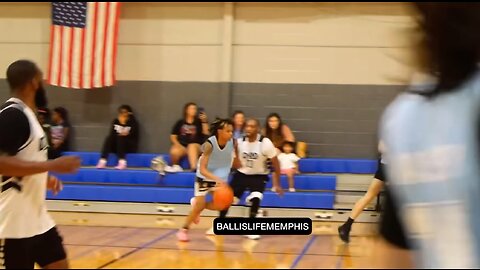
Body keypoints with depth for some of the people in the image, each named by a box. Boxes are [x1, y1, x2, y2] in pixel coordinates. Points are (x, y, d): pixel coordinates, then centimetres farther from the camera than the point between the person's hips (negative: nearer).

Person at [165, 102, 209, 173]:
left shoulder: (199, 122, 7)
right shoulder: (180, 123, 10)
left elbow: (206, 133, -6)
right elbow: (173, 137, 9)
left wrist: (204, 121, -14)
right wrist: (178, 145, -8)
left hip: (196, 147, 0)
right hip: (182, 146, 0)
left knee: (192, 146, -38)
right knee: (174, 152, -34)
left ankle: (194, 167, -56)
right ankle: (175, 167, -7)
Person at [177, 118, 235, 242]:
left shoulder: (232, 143, -17)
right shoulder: (209, 144, -30)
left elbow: (234, 162, 3)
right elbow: (202, 169, -33)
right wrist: (217, 179, -45)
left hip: (219, 178, 4)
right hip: (204, 177, -4)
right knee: (198, 207, -6)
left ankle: (197, 203, 22)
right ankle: (184, 230, 16)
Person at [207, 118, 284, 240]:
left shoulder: (265, 143, -20)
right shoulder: (239, 142, -12)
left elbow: (275, 163, -11)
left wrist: (277, 184, -10)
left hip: (259, 176, -3)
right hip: (242, 174, 3)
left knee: (255, 199, -26)